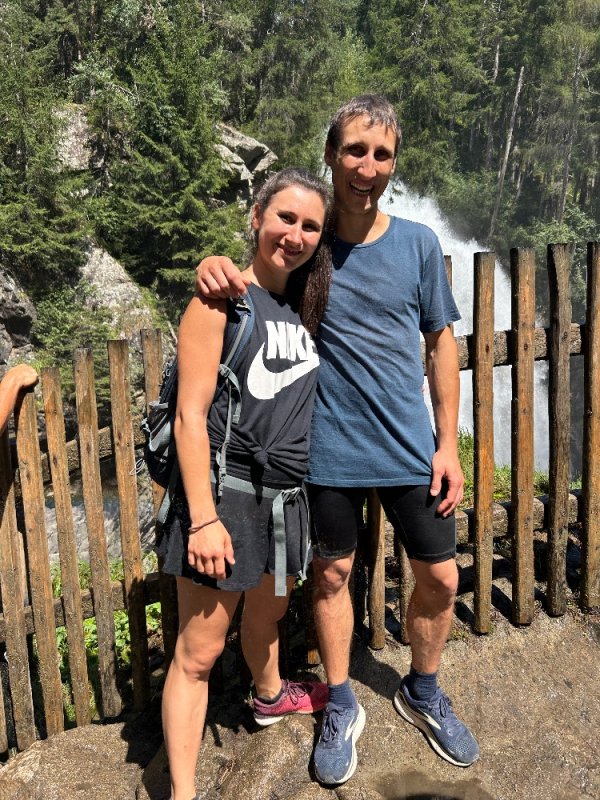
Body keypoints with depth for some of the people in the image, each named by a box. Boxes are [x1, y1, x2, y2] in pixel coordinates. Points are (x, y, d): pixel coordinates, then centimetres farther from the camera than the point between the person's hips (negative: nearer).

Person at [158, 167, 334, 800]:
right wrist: (203, 519, -20)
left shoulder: (302, 306, 10)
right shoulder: (222, 301, -11)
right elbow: (190, 416, -16)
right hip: (227, 492, -7)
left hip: (287, 496, 8)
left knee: (268, 611, 29)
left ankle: (270, 696, 55)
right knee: (198, 652, 1)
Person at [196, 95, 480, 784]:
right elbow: (250, 289, 6)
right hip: (328, 449, -1)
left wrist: (448, 444, 1)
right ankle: (341, 708, 37)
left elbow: (440, 345, 4)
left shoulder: (418, 244, 0)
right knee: (332, 575, 12)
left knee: (439, 578, 10)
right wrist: (213, 268, -19)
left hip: (410, 447, 1)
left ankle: (422, 692, 39)